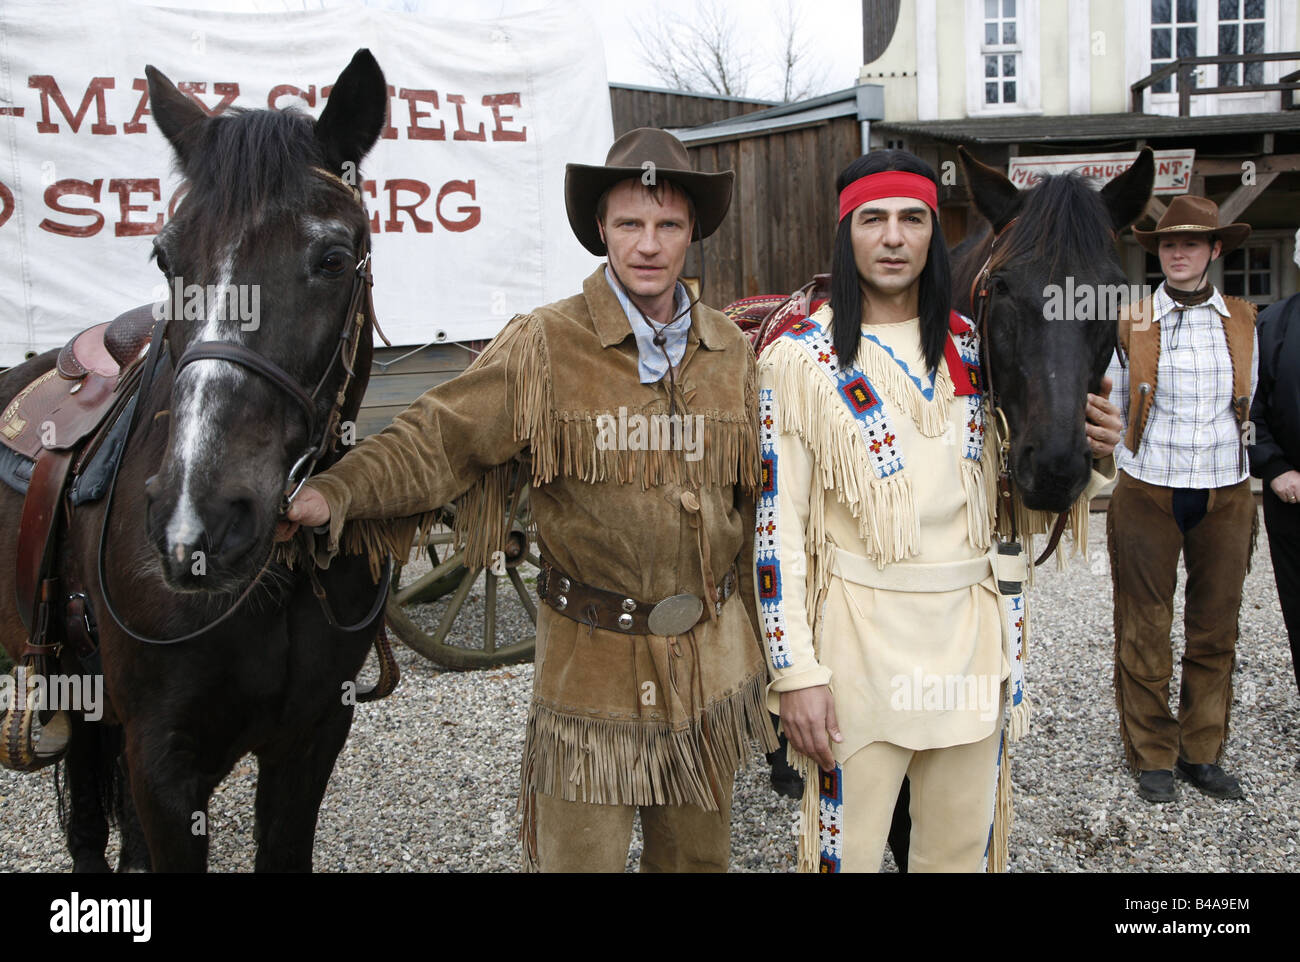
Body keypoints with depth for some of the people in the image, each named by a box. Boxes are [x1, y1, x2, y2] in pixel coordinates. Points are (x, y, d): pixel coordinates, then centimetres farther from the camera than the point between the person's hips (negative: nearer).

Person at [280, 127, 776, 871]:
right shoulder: (545, 346, -8)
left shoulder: (732, 351, 5)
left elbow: (752, 504, 11)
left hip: (713, 661, 4)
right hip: (590, 664, -4)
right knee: (578, 853, 8)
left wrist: (758, 641, 15)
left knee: (698, 853, 20)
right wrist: (337, 492, -30)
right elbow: (439, 438, -13)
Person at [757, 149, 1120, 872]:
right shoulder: (801, 356, -6)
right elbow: (778, 523, -9)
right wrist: (795, 669, -14)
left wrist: (1081, 449, -4)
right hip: (861, 632, -4)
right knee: (850, 850, 6)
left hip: (970, 627, 4)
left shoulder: (970, 346, 7)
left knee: (962, 848, 17)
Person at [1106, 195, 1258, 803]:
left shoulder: (1243, 323, 7)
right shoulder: (1130, 323, -1)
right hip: (1147, 495, -2)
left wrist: (1223, 458, 9)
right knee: (1144, 631, 4)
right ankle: (1152, 757, 18)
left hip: (1225, 497, 3)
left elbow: (1248, 409, 14)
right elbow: (1111, 407, 6)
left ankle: (1203, 752, 24)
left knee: (1215, 630, 10)